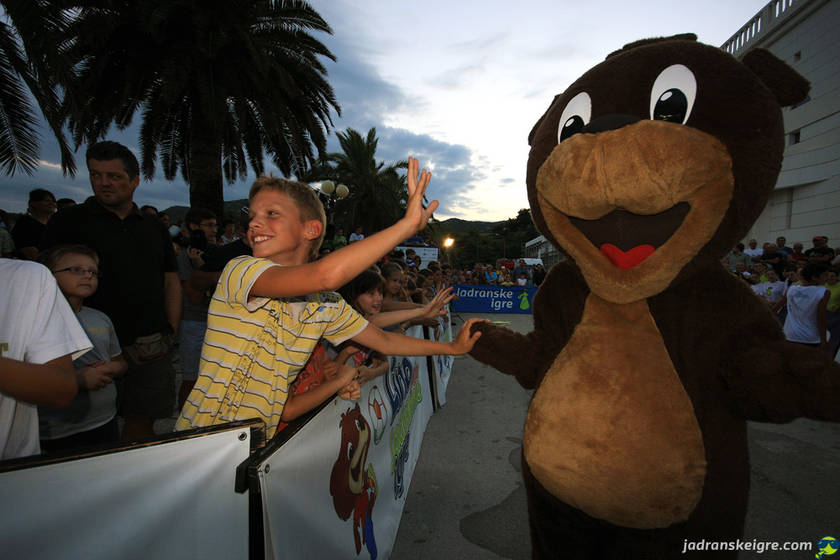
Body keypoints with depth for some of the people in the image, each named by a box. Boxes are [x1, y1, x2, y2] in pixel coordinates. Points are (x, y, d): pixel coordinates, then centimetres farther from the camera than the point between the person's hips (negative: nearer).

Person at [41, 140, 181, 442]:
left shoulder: (154, 227, 14)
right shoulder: (69, 222, 3)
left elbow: (171, 282, 15)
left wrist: (170, 332, 6)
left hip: (151, 348, 3)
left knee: (142, 426, 8)